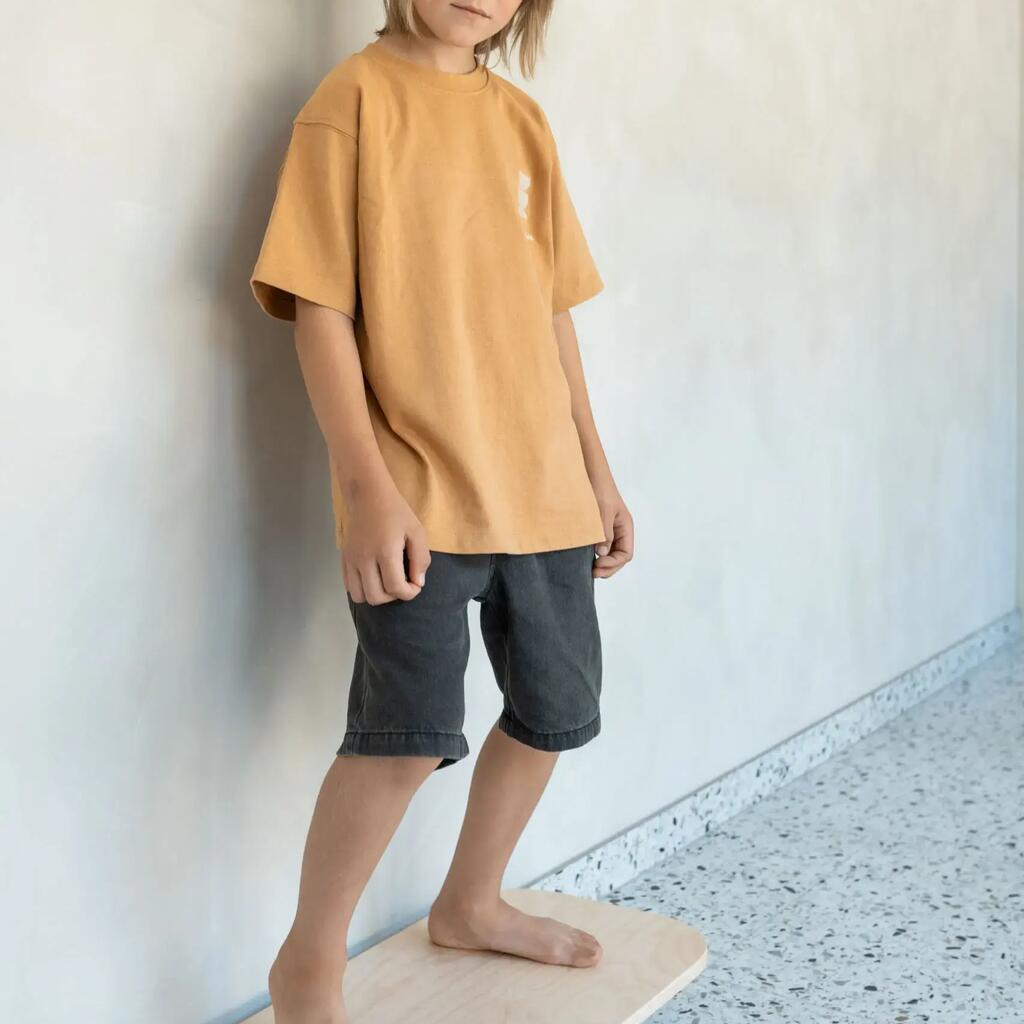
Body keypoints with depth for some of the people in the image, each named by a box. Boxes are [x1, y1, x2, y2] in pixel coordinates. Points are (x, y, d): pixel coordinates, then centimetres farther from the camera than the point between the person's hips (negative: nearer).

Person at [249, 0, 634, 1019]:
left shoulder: (521, 118, 13)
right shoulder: (356, 98, -4)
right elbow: (320, 307, -10)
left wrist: (597, 471, 15)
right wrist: (369, 487, -17)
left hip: (543, 489, 7)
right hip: (416, 495, -7)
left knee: (555, 712, 14)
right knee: (410, 730, -14)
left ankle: (470, 902, 37)